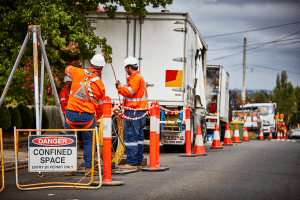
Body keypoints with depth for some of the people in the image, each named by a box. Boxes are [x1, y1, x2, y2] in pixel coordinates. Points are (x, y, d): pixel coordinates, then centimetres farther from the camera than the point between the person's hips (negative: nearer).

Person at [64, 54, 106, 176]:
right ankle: (88, 168, 9)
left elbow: (68, 69, 21)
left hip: (71, 114, 1)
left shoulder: (79, 73, -4)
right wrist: (96, 117, 26)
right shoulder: (99, 84, -3)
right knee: (88, 142, 12)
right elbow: (100, 106, 8)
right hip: (88, 115, -1)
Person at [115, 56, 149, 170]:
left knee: (130, 137, -9)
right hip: (140, 112, 10)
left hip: (133, 112, -10)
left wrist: (119, 87, -9)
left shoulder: (135, 78, -13)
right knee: (138, 137, 12)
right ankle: (138, 162, 16)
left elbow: (129, 92, -21)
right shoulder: (140, 77, 19)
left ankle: (131, 163, -11)